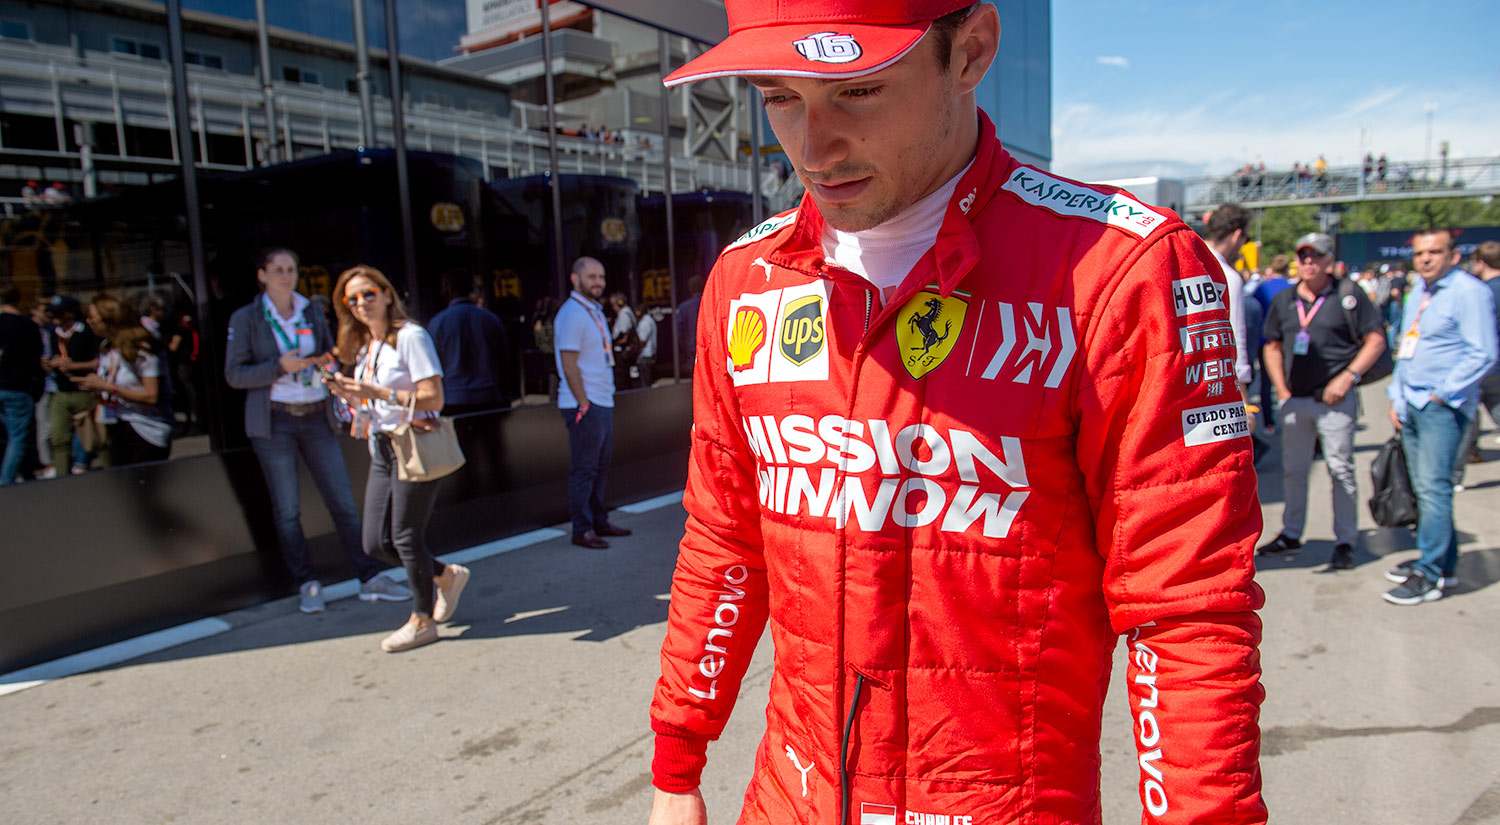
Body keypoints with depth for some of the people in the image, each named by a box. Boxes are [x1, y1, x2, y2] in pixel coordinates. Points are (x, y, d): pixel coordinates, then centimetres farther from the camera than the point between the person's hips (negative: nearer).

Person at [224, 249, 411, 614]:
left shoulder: (312, 313, 13)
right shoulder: (245, 319, 2)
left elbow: (331, 357, 23)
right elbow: (234, 374, -2)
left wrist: (329, 363, -1)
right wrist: (280, 366, -15)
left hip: (317, 417, 3)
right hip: (274, 421, -2)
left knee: (343, 501, 1)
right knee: (287, 509, 3)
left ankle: (370, 578, 5)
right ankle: (307, 584, 14)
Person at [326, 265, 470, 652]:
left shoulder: (411, 336, -11)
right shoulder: (364, 347, 14)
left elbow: (433, 398, -18)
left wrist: (379, 392, -22)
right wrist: (350, 394, 0)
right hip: (382, 449, 8)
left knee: (406, 536, 0)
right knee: (376, 543, 8)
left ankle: (422, 620, 18)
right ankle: (447, 575, 30)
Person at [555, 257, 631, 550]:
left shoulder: (594, 311, 17)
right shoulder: (572, 314, -13)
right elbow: (569, 364, -18)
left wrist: (603, 400, 15)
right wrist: (584, 404, -20)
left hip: (603, 402, 9)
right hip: (586, 405, -9)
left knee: (600, 466, 15)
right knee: (584, 469, -3)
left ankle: (599, 521, 24)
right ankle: (582, 530, 5)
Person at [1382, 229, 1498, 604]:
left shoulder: (1470, 291, -7)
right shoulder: (1417, 292, 17)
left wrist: (1441, 394, -13)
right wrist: (1397, 398, 15)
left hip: (1442, 405, -8)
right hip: (1411, 405, 8)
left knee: (1433, 487, -9)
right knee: (1424, 488, 11)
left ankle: (1430, 575, -5)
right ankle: (1444, 562, 21)